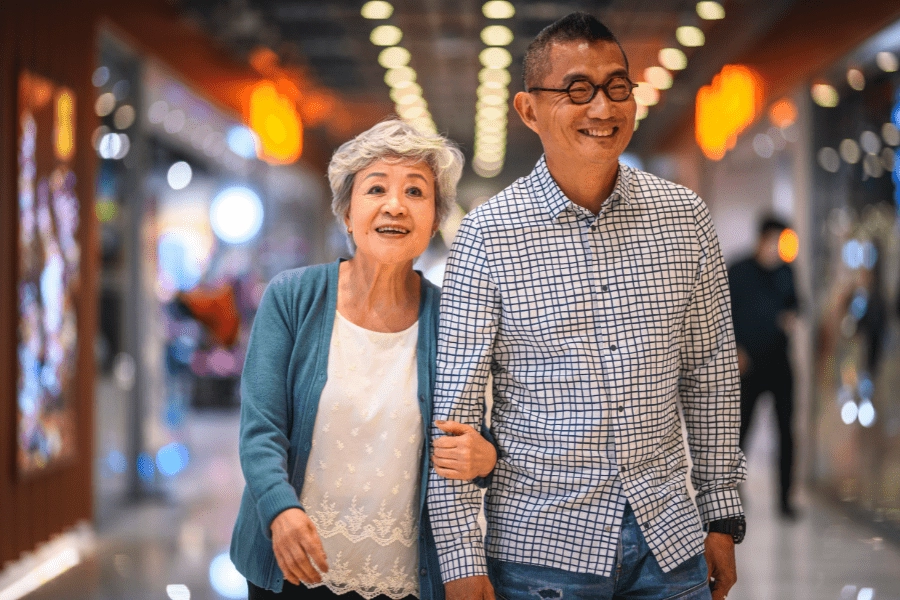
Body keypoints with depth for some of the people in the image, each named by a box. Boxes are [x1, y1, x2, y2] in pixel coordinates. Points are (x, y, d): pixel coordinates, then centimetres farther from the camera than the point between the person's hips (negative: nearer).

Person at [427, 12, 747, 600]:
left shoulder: (685, 217, 1)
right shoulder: (489, 234, -8)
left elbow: (711, 375, 9)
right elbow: (456, 405, -7)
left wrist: (722, 517, 10)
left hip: (668, 534, 3)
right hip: (539, 547, -3)